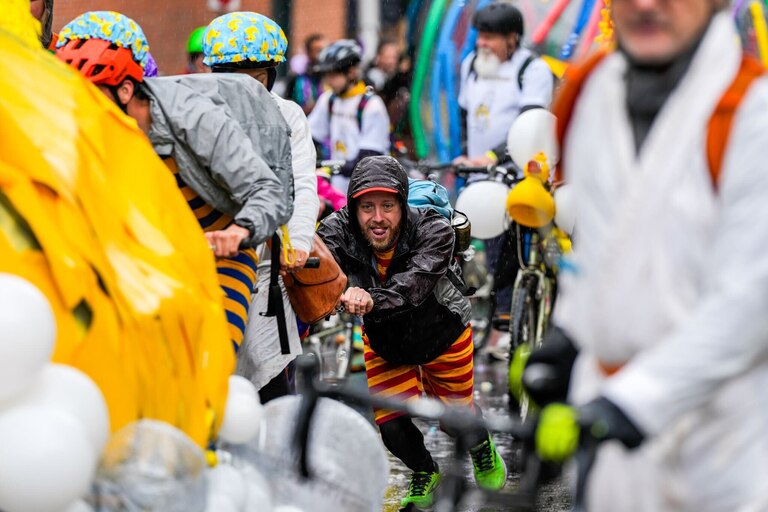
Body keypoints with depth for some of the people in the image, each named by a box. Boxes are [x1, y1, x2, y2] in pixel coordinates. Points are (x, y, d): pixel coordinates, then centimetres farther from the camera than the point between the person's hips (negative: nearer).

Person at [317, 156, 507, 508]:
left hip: (441, 336, -2)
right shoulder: (339, 230, -30)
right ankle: (425, 474, 34)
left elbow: (413, 284, -51)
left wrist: (372, 299, -71)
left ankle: (483, 451, 52)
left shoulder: (434, 230, -36)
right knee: (392, 426, -1)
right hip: (384, 343, 2)